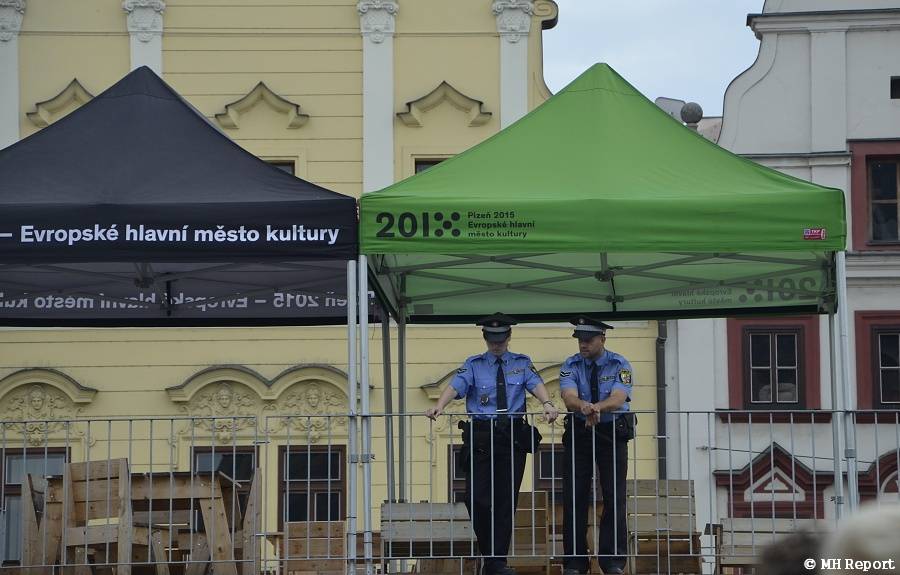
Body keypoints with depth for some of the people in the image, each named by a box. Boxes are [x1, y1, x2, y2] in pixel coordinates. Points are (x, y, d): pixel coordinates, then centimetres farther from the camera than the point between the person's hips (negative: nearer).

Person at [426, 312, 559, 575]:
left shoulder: (522, 364, 11)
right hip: (480, 435, -1)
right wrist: (439, 406, -26)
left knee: (506, 500, 1)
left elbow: (536, 384, -6)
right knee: (477, 497, -9)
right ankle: (488, 552, 9)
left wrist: (547, 403, -27)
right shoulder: (473, 365, 9)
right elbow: (455, 386, -7)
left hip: (513, 435, 1)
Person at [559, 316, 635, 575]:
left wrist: (597, 407, -41)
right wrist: (584, 406, -43)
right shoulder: (571, 366, -1)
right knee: (574, 497, -2)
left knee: (614, 496, -5)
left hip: (613, 433, -1)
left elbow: (618, 398, -20)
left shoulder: (620, 365, -4)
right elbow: (569, 397, -19)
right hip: (578, 434, 1)